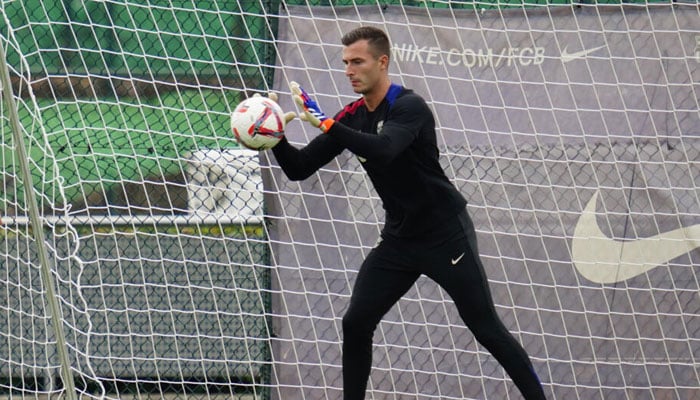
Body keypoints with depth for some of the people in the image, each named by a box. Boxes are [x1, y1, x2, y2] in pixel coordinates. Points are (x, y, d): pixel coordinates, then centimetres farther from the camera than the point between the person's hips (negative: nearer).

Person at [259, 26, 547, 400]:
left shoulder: (409, 107, -17)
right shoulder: (352, 117, 3)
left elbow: (383, 150, -37)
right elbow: (299, 168, 2)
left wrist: (325, 124, -40)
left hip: (445, 235, -6)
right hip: (398, 240, 6)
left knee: (487, 330, -4)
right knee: (355, 324, -4)